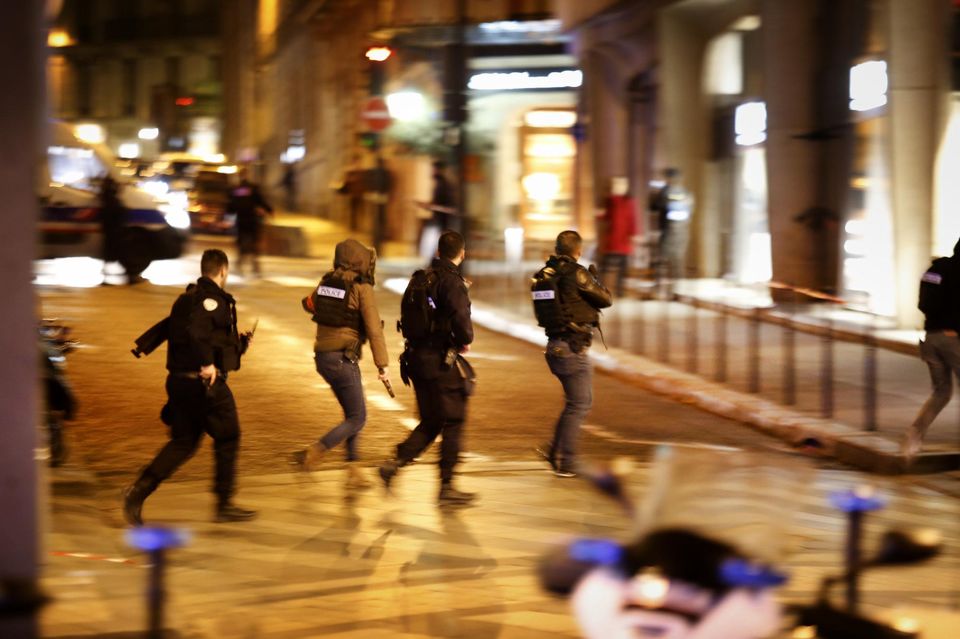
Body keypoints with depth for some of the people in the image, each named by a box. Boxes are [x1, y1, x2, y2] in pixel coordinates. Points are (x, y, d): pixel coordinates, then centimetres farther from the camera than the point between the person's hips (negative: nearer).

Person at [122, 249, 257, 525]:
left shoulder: (187, 298, 17)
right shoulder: (215, 299, -13)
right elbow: (195, 330, -32)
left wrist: (240, 343, 30)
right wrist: (207, 363, -28)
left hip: (179, 380, 9)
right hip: (206, 384, -8)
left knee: (183, 443, 13)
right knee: (227, 439, 8)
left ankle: (140, 488, -4)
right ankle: (224, 505, 14)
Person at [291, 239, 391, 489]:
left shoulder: (326, 282, 7)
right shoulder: (362, 288, -12)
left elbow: (309, 305, 27)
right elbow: (374, 329, -15)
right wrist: (383, 366, -11)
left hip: (322, 356, 8)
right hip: (343, 358, -8)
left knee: (351, 413, 17)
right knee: (357, 418, 2)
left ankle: (353, 471, 16)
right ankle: (312, 453, -9)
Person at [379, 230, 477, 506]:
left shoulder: (419, 279, 11)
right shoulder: (451, 281, -15)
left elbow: (407, 318, 17)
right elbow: (461, 318, -27)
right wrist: (465, 341, -8)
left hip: (416, 358, 8)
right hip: (442, 362, -8)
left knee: (430, 423, 16)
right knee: (452, 424, 3)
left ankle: (395, 463, 0)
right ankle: (447, 487, 6)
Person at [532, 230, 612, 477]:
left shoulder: (544, 275, 7)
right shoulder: (576, 273, -15)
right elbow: (606, 299, -8)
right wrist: (595, 279, 10)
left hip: (555, 345, 8)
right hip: (573, 347, -8)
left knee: (576, 402, 20)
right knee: (578, 405, -1)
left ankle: (555, 449, 16)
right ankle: (565, 463, 0)